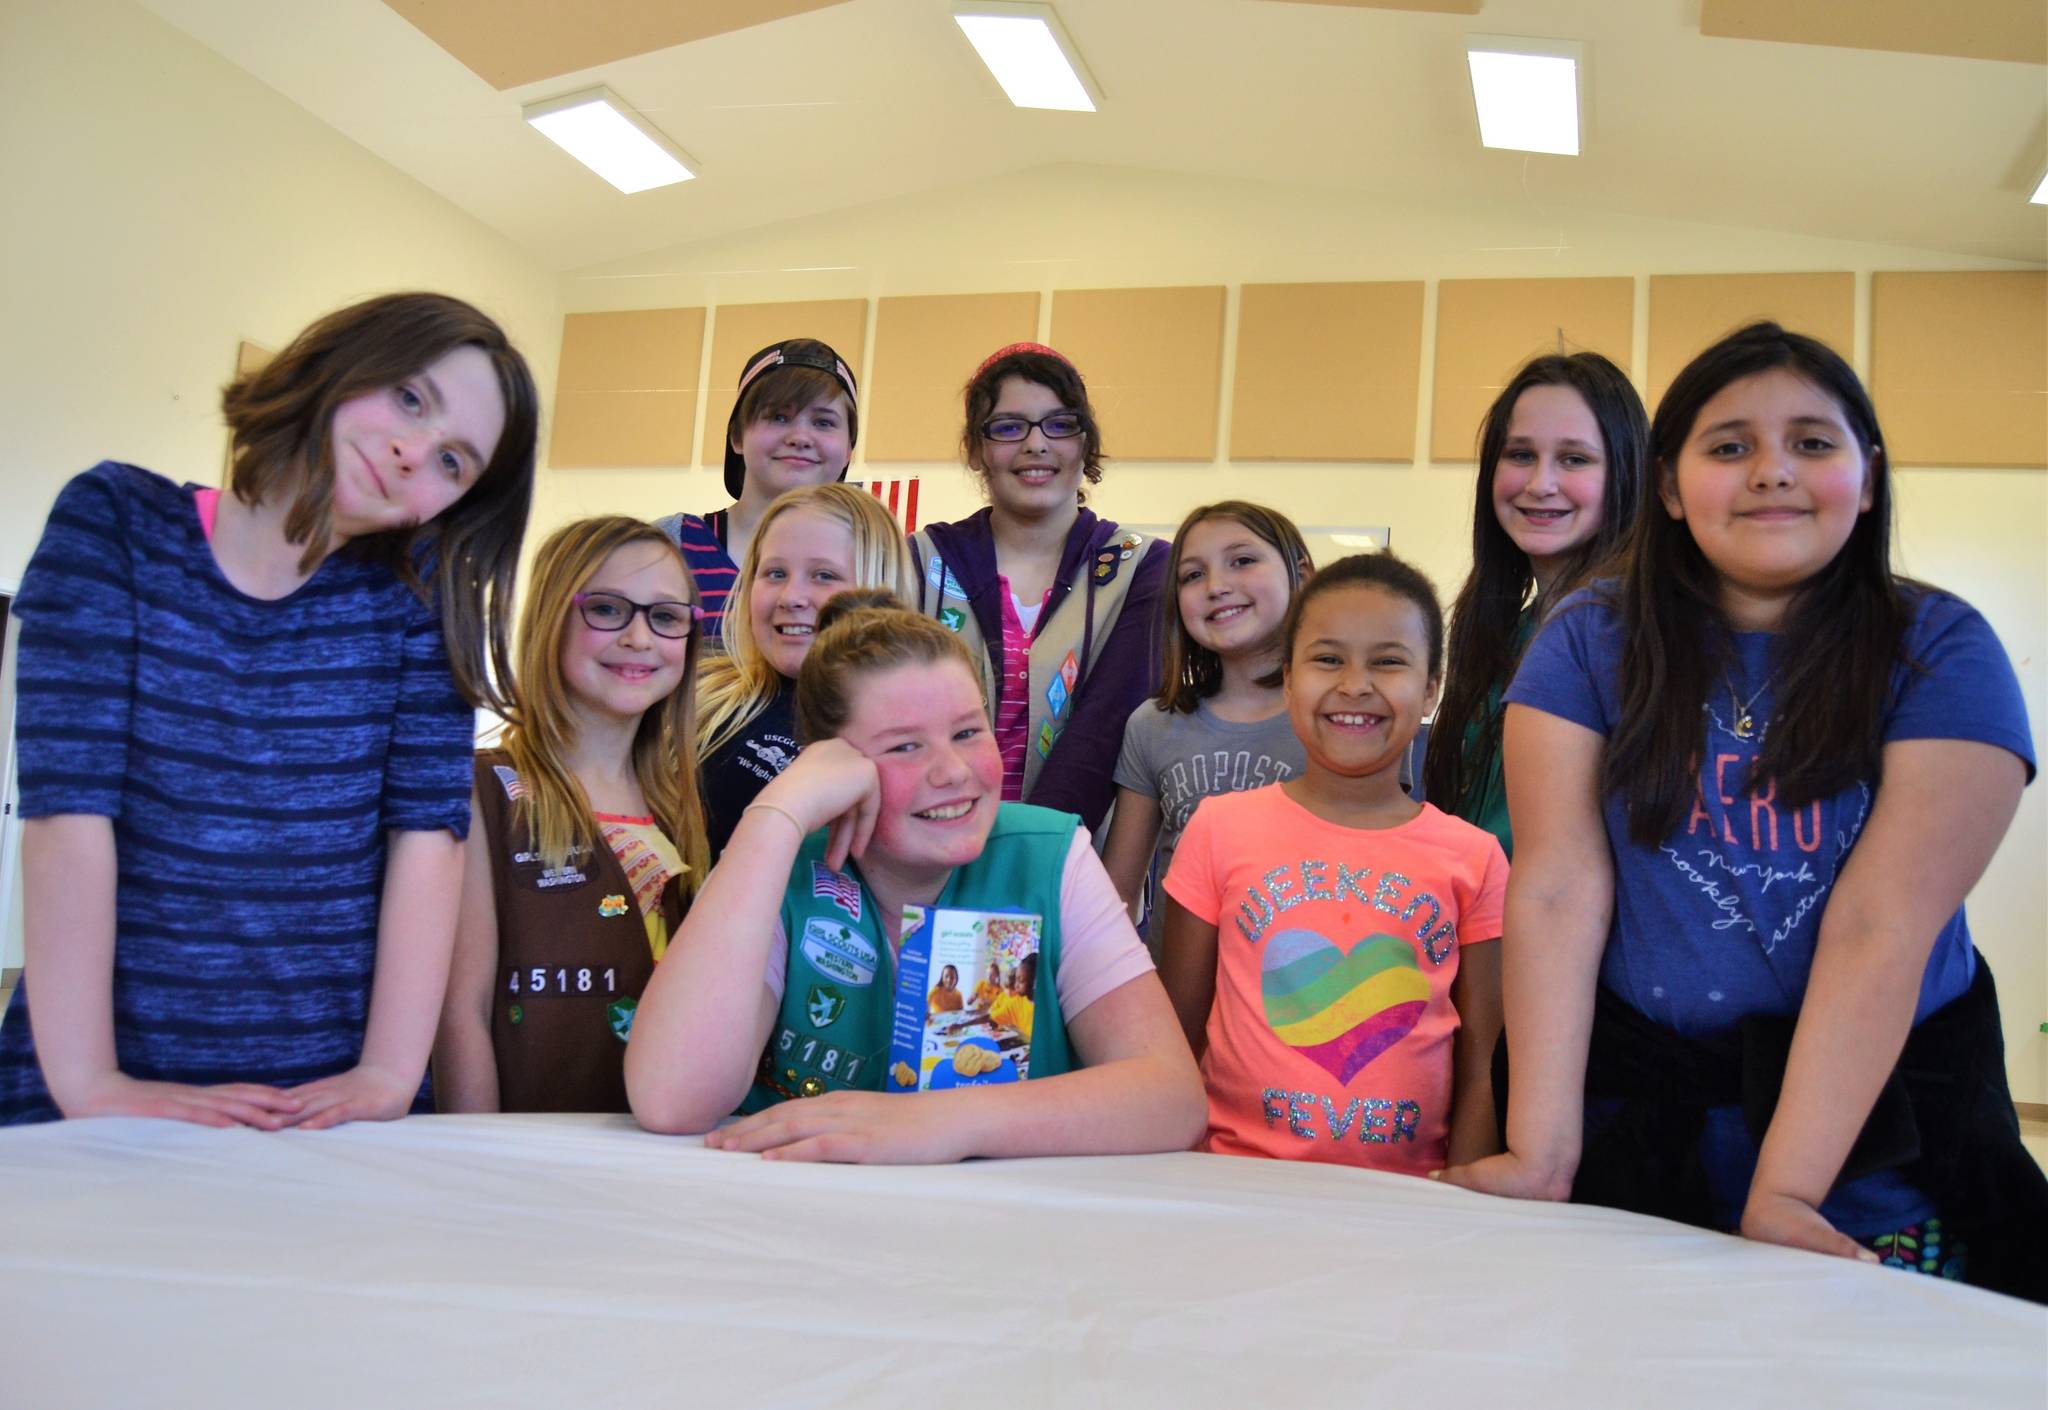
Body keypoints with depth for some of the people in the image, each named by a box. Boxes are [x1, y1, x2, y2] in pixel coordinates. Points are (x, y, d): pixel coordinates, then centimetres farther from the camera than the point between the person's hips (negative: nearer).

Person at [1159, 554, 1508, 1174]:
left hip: (1407, 1194, 1)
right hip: (1241, 1180, -1)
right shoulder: (1219, 829, 4)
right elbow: (1177, 1036, 6)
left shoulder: (1475, 859, 5)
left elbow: (1480, 1071, 7)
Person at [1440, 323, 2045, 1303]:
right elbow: (1557, 889, -11)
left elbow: (1882, 926, -16)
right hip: (1639, 1120, 1)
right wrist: (1542, 1156, -18)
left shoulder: (1940, 651, -7)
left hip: (1877, 1130, 0)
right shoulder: (1589, 641, -3)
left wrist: (1782, 1192, -23)